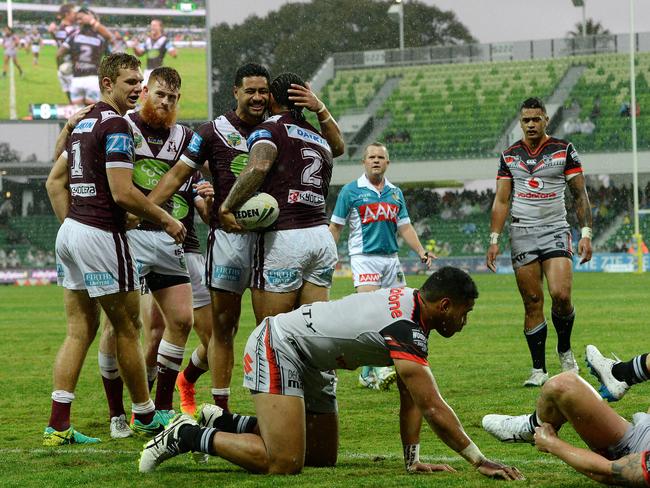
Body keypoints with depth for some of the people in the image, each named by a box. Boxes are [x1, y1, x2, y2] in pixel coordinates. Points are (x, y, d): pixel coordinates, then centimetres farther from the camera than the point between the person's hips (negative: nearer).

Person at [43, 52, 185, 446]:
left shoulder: (84, 121, 15)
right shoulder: (116, 125, -14)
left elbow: (55, 181, 20)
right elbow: (122, 193, -20)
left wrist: (70, 223, 18)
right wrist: (166, 219, -8)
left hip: (71, 232, 9)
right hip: (101, 234, -9)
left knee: (80, 331, 8)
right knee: (128, 328, 5)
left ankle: (58, 426, 0)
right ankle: (146, 416, 16)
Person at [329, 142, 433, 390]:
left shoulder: (395, 192, 14)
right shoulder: (350, 191, 1)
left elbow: (405, 227, 14)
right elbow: (335, 226, 3)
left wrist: (421, 251, 0)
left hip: (391, 258, 5)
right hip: (364, 257, -5)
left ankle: (368, 373, 10)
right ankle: (378, 370, -24)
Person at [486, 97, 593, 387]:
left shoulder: (564, 150, 3)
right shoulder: (509, 156, 9)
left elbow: (580, 195, 3)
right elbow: (501, 200, 10)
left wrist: (585, 234, -5)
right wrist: (494, 239, 2)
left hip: (555, 231, -2)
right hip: (522, 233, 2)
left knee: (560, 294, -18)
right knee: (532, 303, -2)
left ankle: (565, 350, 8)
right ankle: (538, 369, 3)